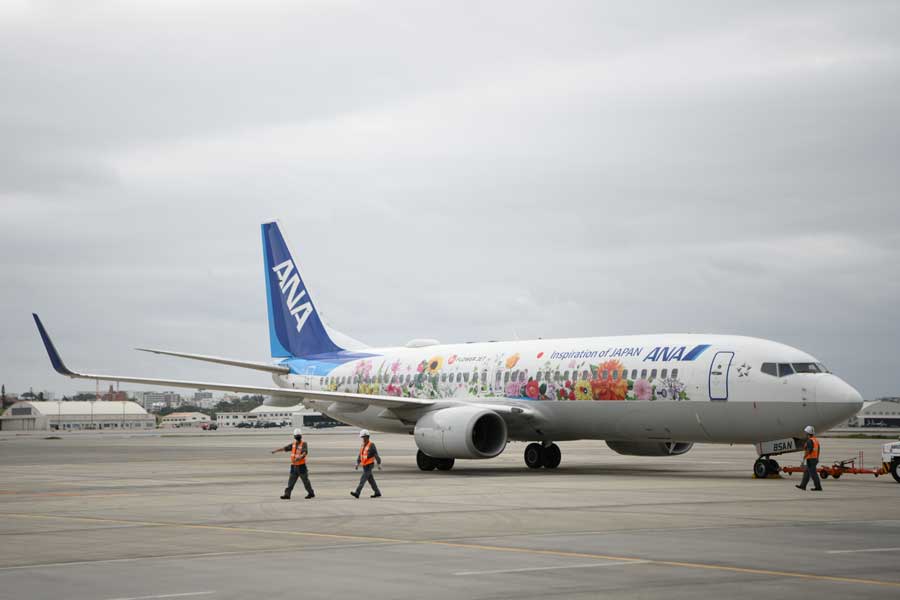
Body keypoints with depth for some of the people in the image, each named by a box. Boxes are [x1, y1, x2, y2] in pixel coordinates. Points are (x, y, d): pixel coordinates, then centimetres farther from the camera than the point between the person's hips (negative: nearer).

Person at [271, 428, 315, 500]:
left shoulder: (304, 444, -10)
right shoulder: (293, 444, 10)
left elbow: (305, 452, -26)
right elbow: (285, 448, 10)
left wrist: (300, 457, -45)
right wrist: (276, 450, 1)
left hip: (301, 466, -5)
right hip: (294, 466, 5)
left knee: (305, 481, 4)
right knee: (291, 481, 1)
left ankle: (311, 493, 16)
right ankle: (287, 495, 0)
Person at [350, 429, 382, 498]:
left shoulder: (371, 445, -12)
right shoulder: (363, 446, 12)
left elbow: (376, 455, -12)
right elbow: (359, 455, 15)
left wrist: (379, 465, -12)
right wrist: (357, 464, 5)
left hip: (369, 465, -8)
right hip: (364, 466, 8)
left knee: (362, 479, -14)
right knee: (371, 480, 11)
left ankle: (357, 493, -20)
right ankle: (377, 493, 19)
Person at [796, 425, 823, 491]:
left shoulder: (810, 441, -17)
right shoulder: (816, 440, 13)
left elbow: (808, 451, -22)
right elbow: (818, 450, 17)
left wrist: (803, 458, -16)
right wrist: (817, 459, 23)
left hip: (810, 459, -10)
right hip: (815, 459, 10)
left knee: (813, 474, -6)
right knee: (806, 473, 16)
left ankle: (818, 487, -6)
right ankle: (803, 486, 21)